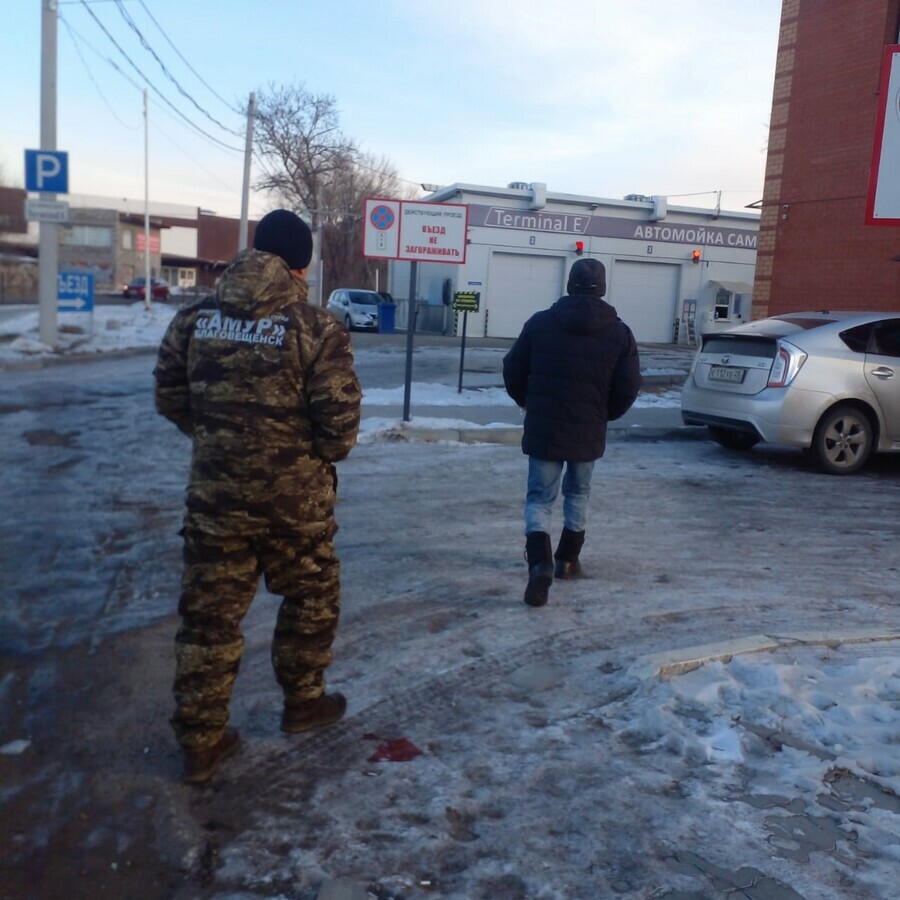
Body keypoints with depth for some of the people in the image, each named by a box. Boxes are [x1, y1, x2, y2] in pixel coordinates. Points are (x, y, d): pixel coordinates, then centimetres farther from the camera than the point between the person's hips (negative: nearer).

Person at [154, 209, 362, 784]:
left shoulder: (195, 318, 1)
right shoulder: (317, 328, -14)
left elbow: (171, 399, 8)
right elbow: (339, 422, -16)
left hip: (214, 491, 4)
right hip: (296, 496, -3)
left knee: (209, 613, 12)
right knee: (312, 598, 20)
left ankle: (201, 741, 20)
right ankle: (303, 703, 37)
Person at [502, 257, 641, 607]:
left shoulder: (540, 322, -2)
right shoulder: (619, 332, -2)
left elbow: (513, 372, 1)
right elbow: (629, 387, -2)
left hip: (543, 428, -1)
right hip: (589, 431, 1)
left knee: (540, 498, 4)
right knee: (578, 494, 22)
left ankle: (541, 563, -16)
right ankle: (567, 560, 30)